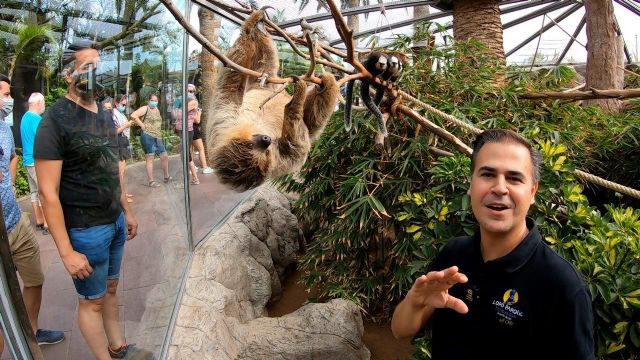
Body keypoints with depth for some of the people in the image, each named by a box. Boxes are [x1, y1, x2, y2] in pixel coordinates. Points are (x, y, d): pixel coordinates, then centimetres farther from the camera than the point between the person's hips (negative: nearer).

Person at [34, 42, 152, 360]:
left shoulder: (104, 116, 7)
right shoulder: (55, 120, -17)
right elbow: (48, 193, -18)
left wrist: (126, 211, 18)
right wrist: (66, 252, -19)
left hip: (115, 222, 7)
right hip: (85, 230, -7)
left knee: (110, 288, 21)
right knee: (92, 301, 10)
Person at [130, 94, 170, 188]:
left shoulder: (157, 109, 18)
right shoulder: (145, 109, -5)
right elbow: (133, 115, -18)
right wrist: (142, 125, -14)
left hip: (158, 138, 8)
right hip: (147, 136, -8)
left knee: (164, 156, 11)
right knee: (150, 158, -5)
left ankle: (166, 177, 27)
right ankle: (151, 181, 0)